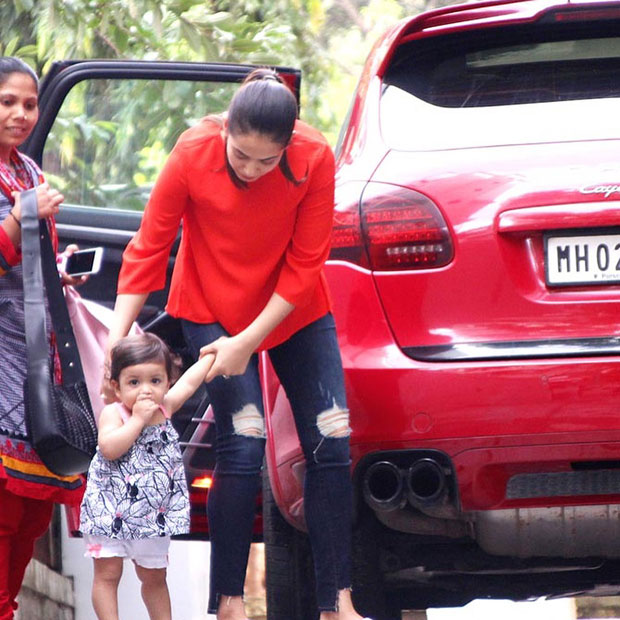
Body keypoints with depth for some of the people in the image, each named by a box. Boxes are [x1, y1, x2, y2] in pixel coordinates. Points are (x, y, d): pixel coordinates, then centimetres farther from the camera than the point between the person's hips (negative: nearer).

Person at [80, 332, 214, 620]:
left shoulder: (165, 407, 2)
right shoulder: (113, 413, -14)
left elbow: (189, 381, 18)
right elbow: (109, 448, -30)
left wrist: (212, 353, 26)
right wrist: (138, 419, -27)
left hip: (154, 515, 5)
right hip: (111, 512, -4)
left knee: (154, 576, 15)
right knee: (107, 574, -3)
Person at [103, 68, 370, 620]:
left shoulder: (315, 160, -23)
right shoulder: (193, 155, -24)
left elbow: (304, 267, -16)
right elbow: (147, 250, -15)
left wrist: (249, 342, -21)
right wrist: (116, 341, -19)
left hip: (295, 309, 2)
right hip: (212, 309, -2)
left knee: (331, 445, -5)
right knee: (244, 446, -14)